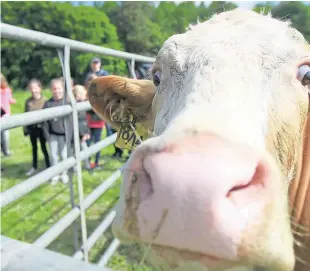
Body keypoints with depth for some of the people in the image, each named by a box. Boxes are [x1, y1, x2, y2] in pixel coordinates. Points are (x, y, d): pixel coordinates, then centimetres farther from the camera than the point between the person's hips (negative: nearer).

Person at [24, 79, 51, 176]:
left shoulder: (45, 100, -11)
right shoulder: (28, 101, -1)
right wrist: (25, 129, 2)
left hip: (42, 127, -4)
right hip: (32, 127, 4)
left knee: (44, 147, 6)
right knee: (34, 147, 18)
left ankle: (48, 167, 20)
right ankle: (34, 166, 34)